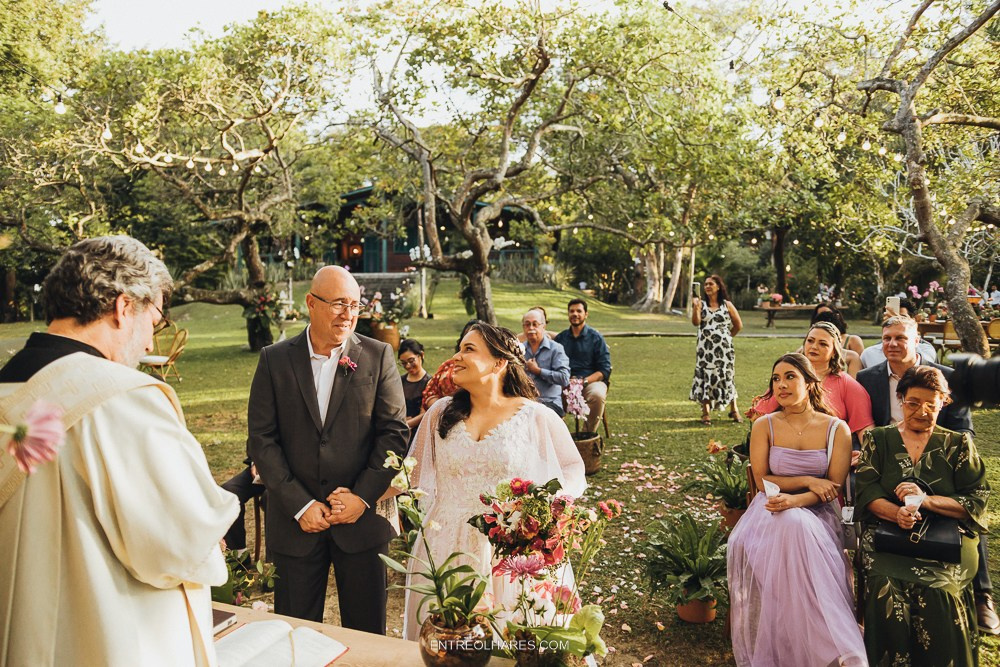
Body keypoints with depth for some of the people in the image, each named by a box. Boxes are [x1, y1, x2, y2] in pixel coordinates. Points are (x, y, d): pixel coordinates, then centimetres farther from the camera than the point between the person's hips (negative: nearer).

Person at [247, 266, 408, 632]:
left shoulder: (378, 357, -1)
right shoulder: (274, 360, 0)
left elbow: (395, 432, -3)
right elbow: (261, 439, -3)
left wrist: (362, 496, -11)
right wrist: (300, 505, -10)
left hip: (363, 517, 0)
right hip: (295, 520, 1)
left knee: (367, 633, 12)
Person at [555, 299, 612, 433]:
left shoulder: (595, 337, 5)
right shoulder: (560, 338, 15)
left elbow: (605, 369, 0)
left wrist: (584, 381, -15)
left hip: (592, 381, -2)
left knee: (597, 395, -36)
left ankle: (589, 434, -17)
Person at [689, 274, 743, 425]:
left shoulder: (727, 304, 4)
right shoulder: (701, 304, 3)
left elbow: (738, 325, 12)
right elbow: (696, 322, -13)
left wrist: (727, 336, 11)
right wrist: (695, 307, -25)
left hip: (724, 348, 0)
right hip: (706, 348, 0)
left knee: (727, 377, 4)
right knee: (705, 377, -1)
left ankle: (734, 410, 16)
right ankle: (706, 413, 3)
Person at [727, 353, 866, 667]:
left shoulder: (836, 429, 3)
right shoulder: (764, 426, 4)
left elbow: (834, 487, -4)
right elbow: (762, 480, 0)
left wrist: (795, 500, -21)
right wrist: (808, 481, -11)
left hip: (818, 513, 0)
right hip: (771, 511, 1)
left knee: (795, 525, -37)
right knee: (790, 527, -37)